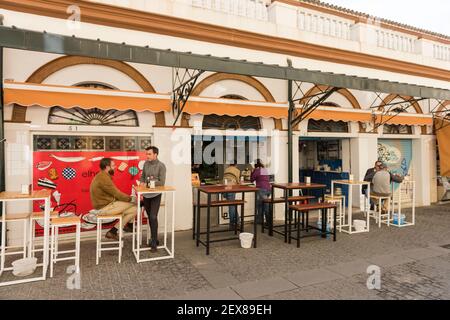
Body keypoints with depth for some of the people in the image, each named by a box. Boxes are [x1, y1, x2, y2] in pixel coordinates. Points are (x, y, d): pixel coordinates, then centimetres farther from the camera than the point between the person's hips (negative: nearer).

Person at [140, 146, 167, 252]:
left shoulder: (161, 166, -11)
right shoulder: (146, 163, 4)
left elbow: (162, 182, -14)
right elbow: (142, 176, 15)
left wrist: (148, 183, -15)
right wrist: (142, 182, -4)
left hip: (155, 195, -5)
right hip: (146, 195, 5)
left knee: (153, 217, -9)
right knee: (150, 217, 13)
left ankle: (154, 242, 3)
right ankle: (154, 239, 27)